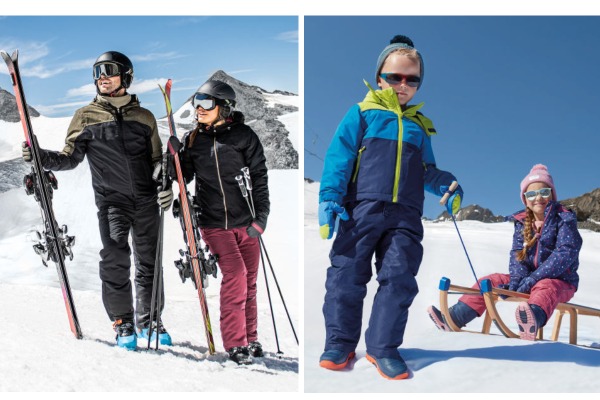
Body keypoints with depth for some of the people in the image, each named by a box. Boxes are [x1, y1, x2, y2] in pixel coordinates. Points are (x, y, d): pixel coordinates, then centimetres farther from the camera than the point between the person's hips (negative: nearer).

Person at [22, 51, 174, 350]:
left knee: (149, 263, 6)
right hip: (111, 201, -2)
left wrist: (164, 184, -2)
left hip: (147, 201, 2)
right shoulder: (86, 117, 7)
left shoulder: (144, 117, 12)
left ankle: (148, 321, 21)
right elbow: (70, 158, 6)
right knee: (115, 261, -11)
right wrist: (42, 157, -11)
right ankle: (122, 324, 4)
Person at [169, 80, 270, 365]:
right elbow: (184, 176, 12)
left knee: (249, 280, 7)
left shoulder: (244, 136, -2)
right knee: (235, 274, -13)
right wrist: (175, 157, -6)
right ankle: (235, 343, -3)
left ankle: (250, 339, 21)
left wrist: (261, 216, -8)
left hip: (246, 221, 0)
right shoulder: (192, 139, 4)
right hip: (214, 223, 0)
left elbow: (259, 177, -2)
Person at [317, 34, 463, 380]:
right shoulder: (363, 113, 10)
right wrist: (330, 196, -10)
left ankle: (383, 346, 8)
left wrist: (446, 184, 7)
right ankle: (340, 343, 13)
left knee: (399, 277, -4)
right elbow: (339, 156, 2)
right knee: (347, 274, -2)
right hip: (362, 207, -3)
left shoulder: (420, 125, 22)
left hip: (406, 215, 3)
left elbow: (427, 169, 29)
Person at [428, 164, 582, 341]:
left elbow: (565, 253, -20)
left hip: (560, 281, -6)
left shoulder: (564, 220, -9)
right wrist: (516, 279, -20)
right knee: (490, 281, -7)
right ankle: (453, 318, -14)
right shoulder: (521, 222, 7)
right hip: (528, 279, 6)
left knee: (544, 287, -39)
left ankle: (531, 325, -72)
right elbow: (517, 253, 1)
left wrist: (533, 279, -26)